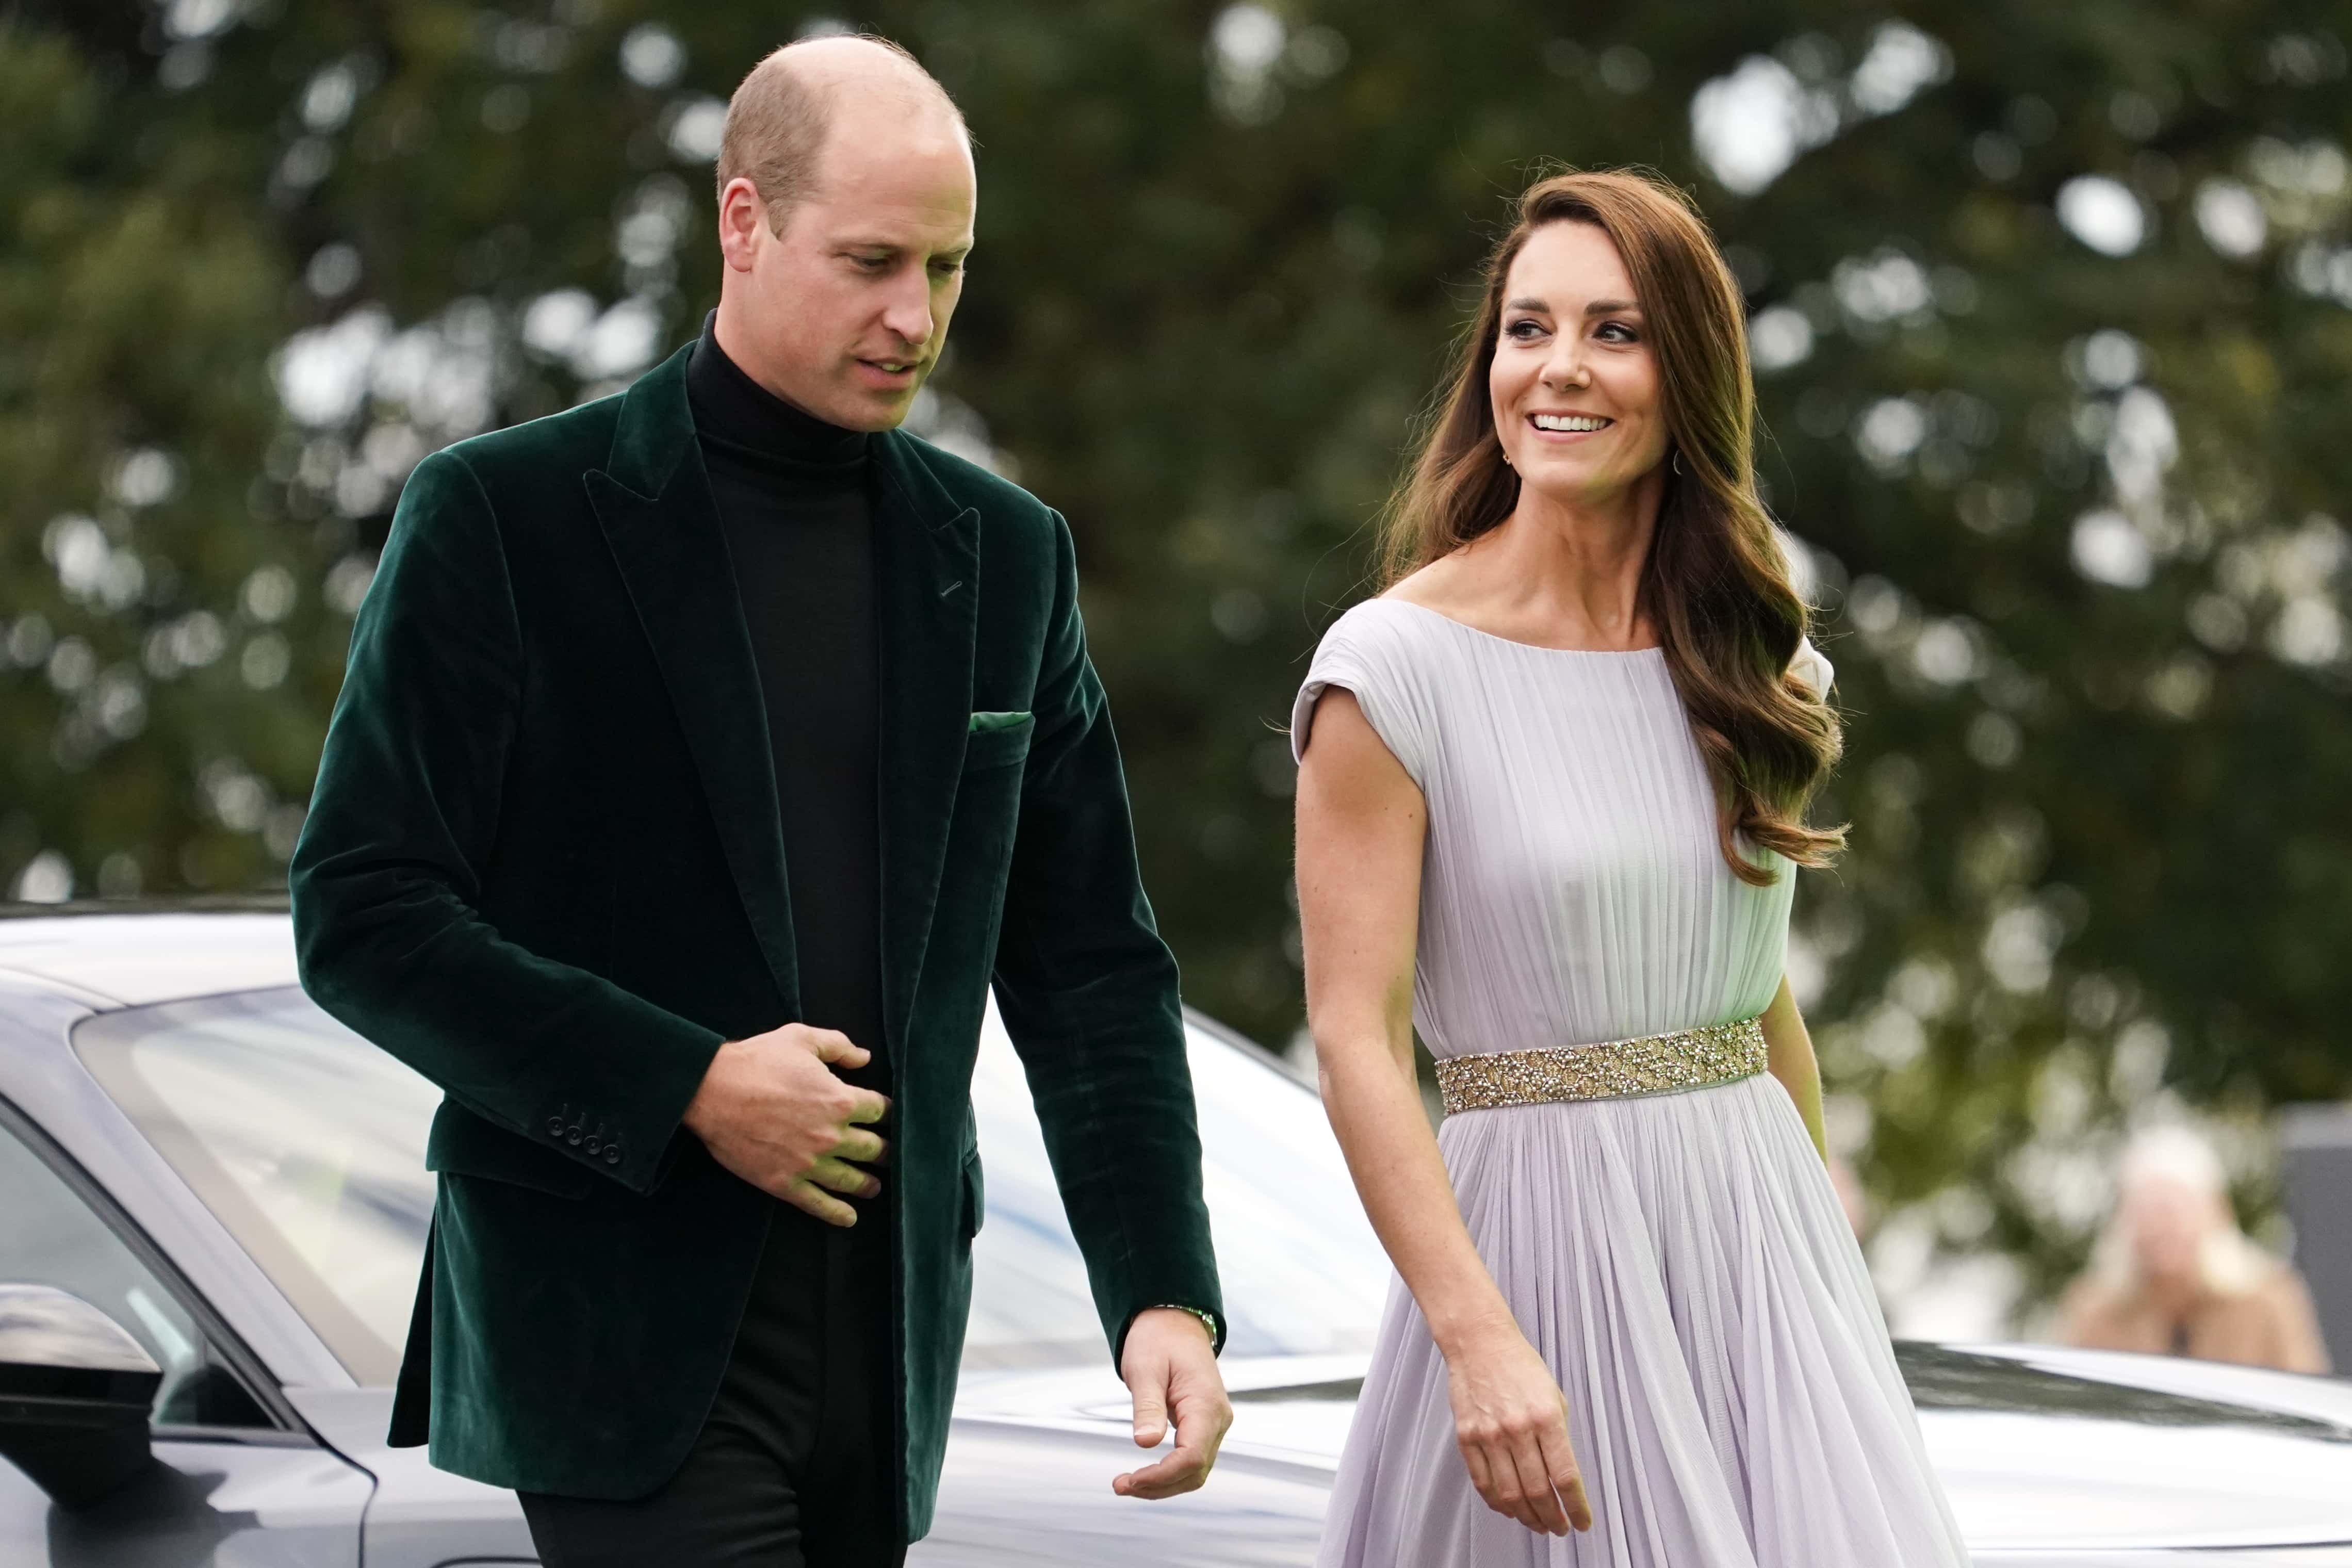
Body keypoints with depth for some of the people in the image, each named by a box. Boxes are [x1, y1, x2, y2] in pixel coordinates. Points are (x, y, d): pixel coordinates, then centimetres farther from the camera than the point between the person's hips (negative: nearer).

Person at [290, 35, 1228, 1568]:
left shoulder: (1006, 552, 11)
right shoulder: (505, 518, -3)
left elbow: (1087, 963, 11)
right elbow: (360, 917, -6)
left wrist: (1167, 1294, -1)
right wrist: (690, 1085, -15)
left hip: (883, 1322, 5)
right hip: (621, 1319, -5)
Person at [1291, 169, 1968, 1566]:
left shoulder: (1749, 666, 9)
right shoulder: (1400, 664, -8)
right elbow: (1356, 1039, -12)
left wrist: (1837, 1273, 17)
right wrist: (1478, 1339, -21)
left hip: (1763, 1231, 5)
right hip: (1541, 1236, -4)